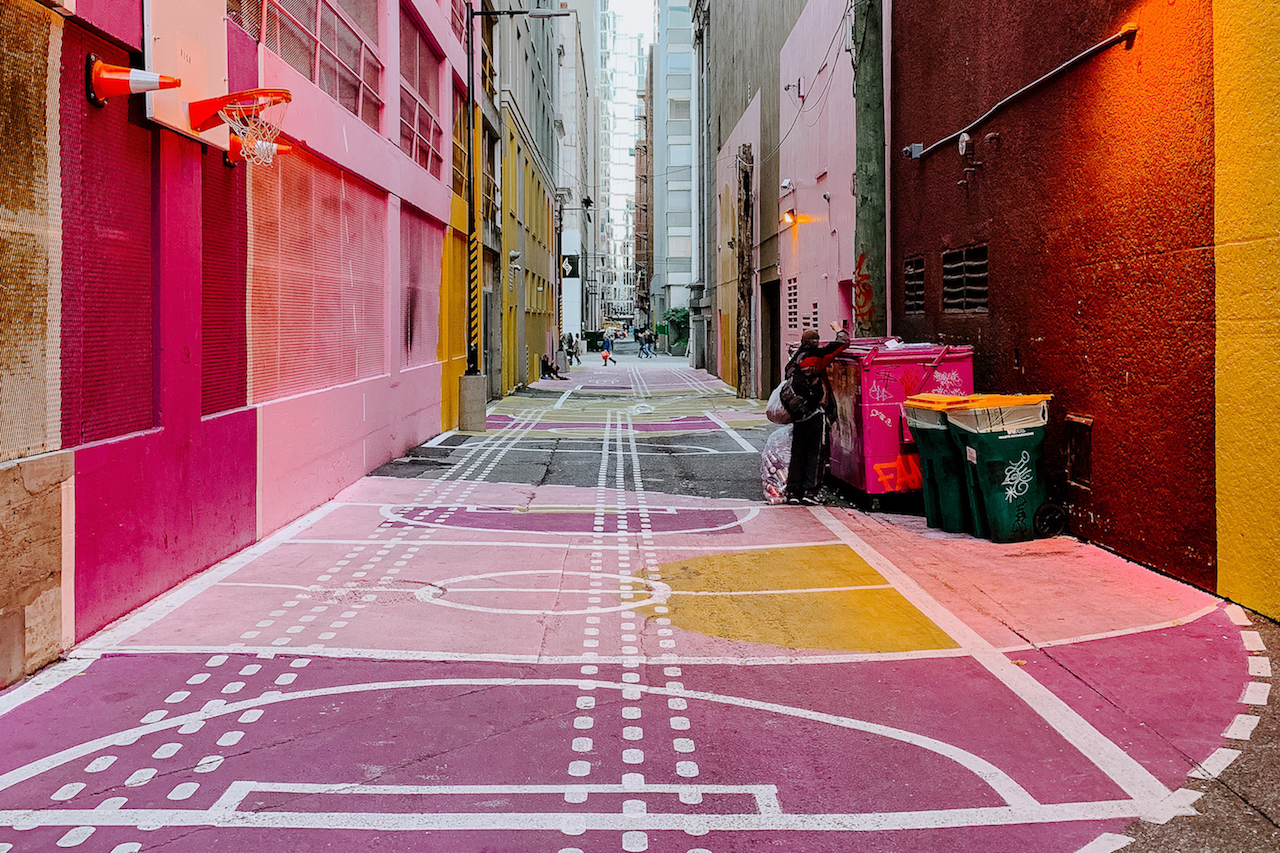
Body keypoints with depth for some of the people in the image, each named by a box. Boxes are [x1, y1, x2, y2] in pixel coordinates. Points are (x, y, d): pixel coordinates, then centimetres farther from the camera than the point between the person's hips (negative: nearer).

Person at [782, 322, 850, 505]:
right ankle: (810, 491, -5)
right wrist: (838, 329, 15)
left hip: (798, 416, 6)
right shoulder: (815, 356, -6)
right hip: (816, 414, -6)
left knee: (798, 453, 10)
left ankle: (793, 491, 10)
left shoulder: (793, 362, 12)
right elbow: (843, 343, -3)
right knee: (816, 452, -1)